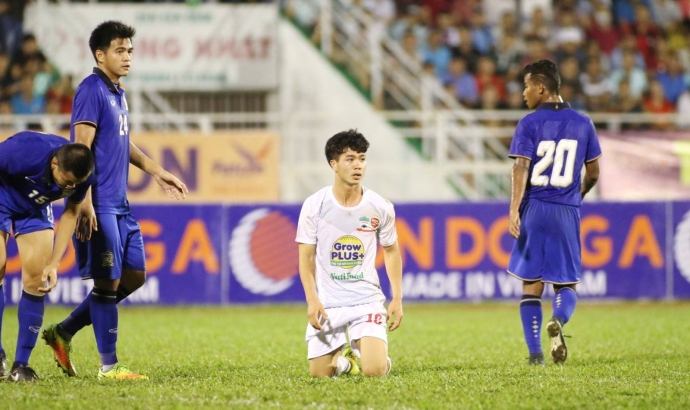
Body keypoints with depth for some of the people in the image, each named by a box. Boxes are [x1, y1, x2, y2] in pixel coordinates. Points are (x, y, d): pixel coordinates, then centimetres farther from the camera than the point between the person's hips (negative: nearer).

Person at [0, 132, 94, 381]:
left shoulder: (80, 175, -23)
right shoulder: (23, 152, -39)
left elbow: (70, 214, -8)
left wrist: (54, 263, -12)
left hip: (35, 210, 3)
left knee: (36, 277, -9)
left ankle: (21, 364, -2)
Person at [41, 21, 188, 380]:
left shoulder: (118, 94, 16)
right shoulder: (91, 90, -11)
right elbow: (81, 148, -18)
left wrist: (157, 172, 31)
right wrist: (85, 203, -24)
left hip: (120, 204, 10)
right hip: (99, 204, -9)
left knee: (134, 277, 11)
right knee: (108, 282, -6)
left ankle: (63, 333, 17)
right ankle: (109, 365, 1)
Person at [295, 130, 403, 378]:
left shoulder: (380, 208, -3)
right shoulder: (314, 205, -6)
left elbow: (391, 251, 10)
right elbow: (306, 257, -2)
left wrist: (397, 298, 4)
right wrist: (312, 300, -13)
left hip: (367, 300, 0)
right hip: (327, 302, 0)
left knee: (375, 371, -16)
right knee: (319, 373, 0)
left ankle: (361, 349, 20)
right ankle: (343, 354, 34)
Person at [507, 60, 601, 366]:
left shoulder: (529, 124, -3)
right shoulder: (582, 123, 7)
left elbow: (521, 168, -14)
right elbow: (593, 173, 11)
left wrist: (514, 210, -21)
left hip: (534, 208, -2)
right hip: (567, 212, 2)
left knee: (531, 284, 7)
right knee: (566, 283, 10)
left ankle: (535, 353, 1)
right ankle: (558, 320, -23)